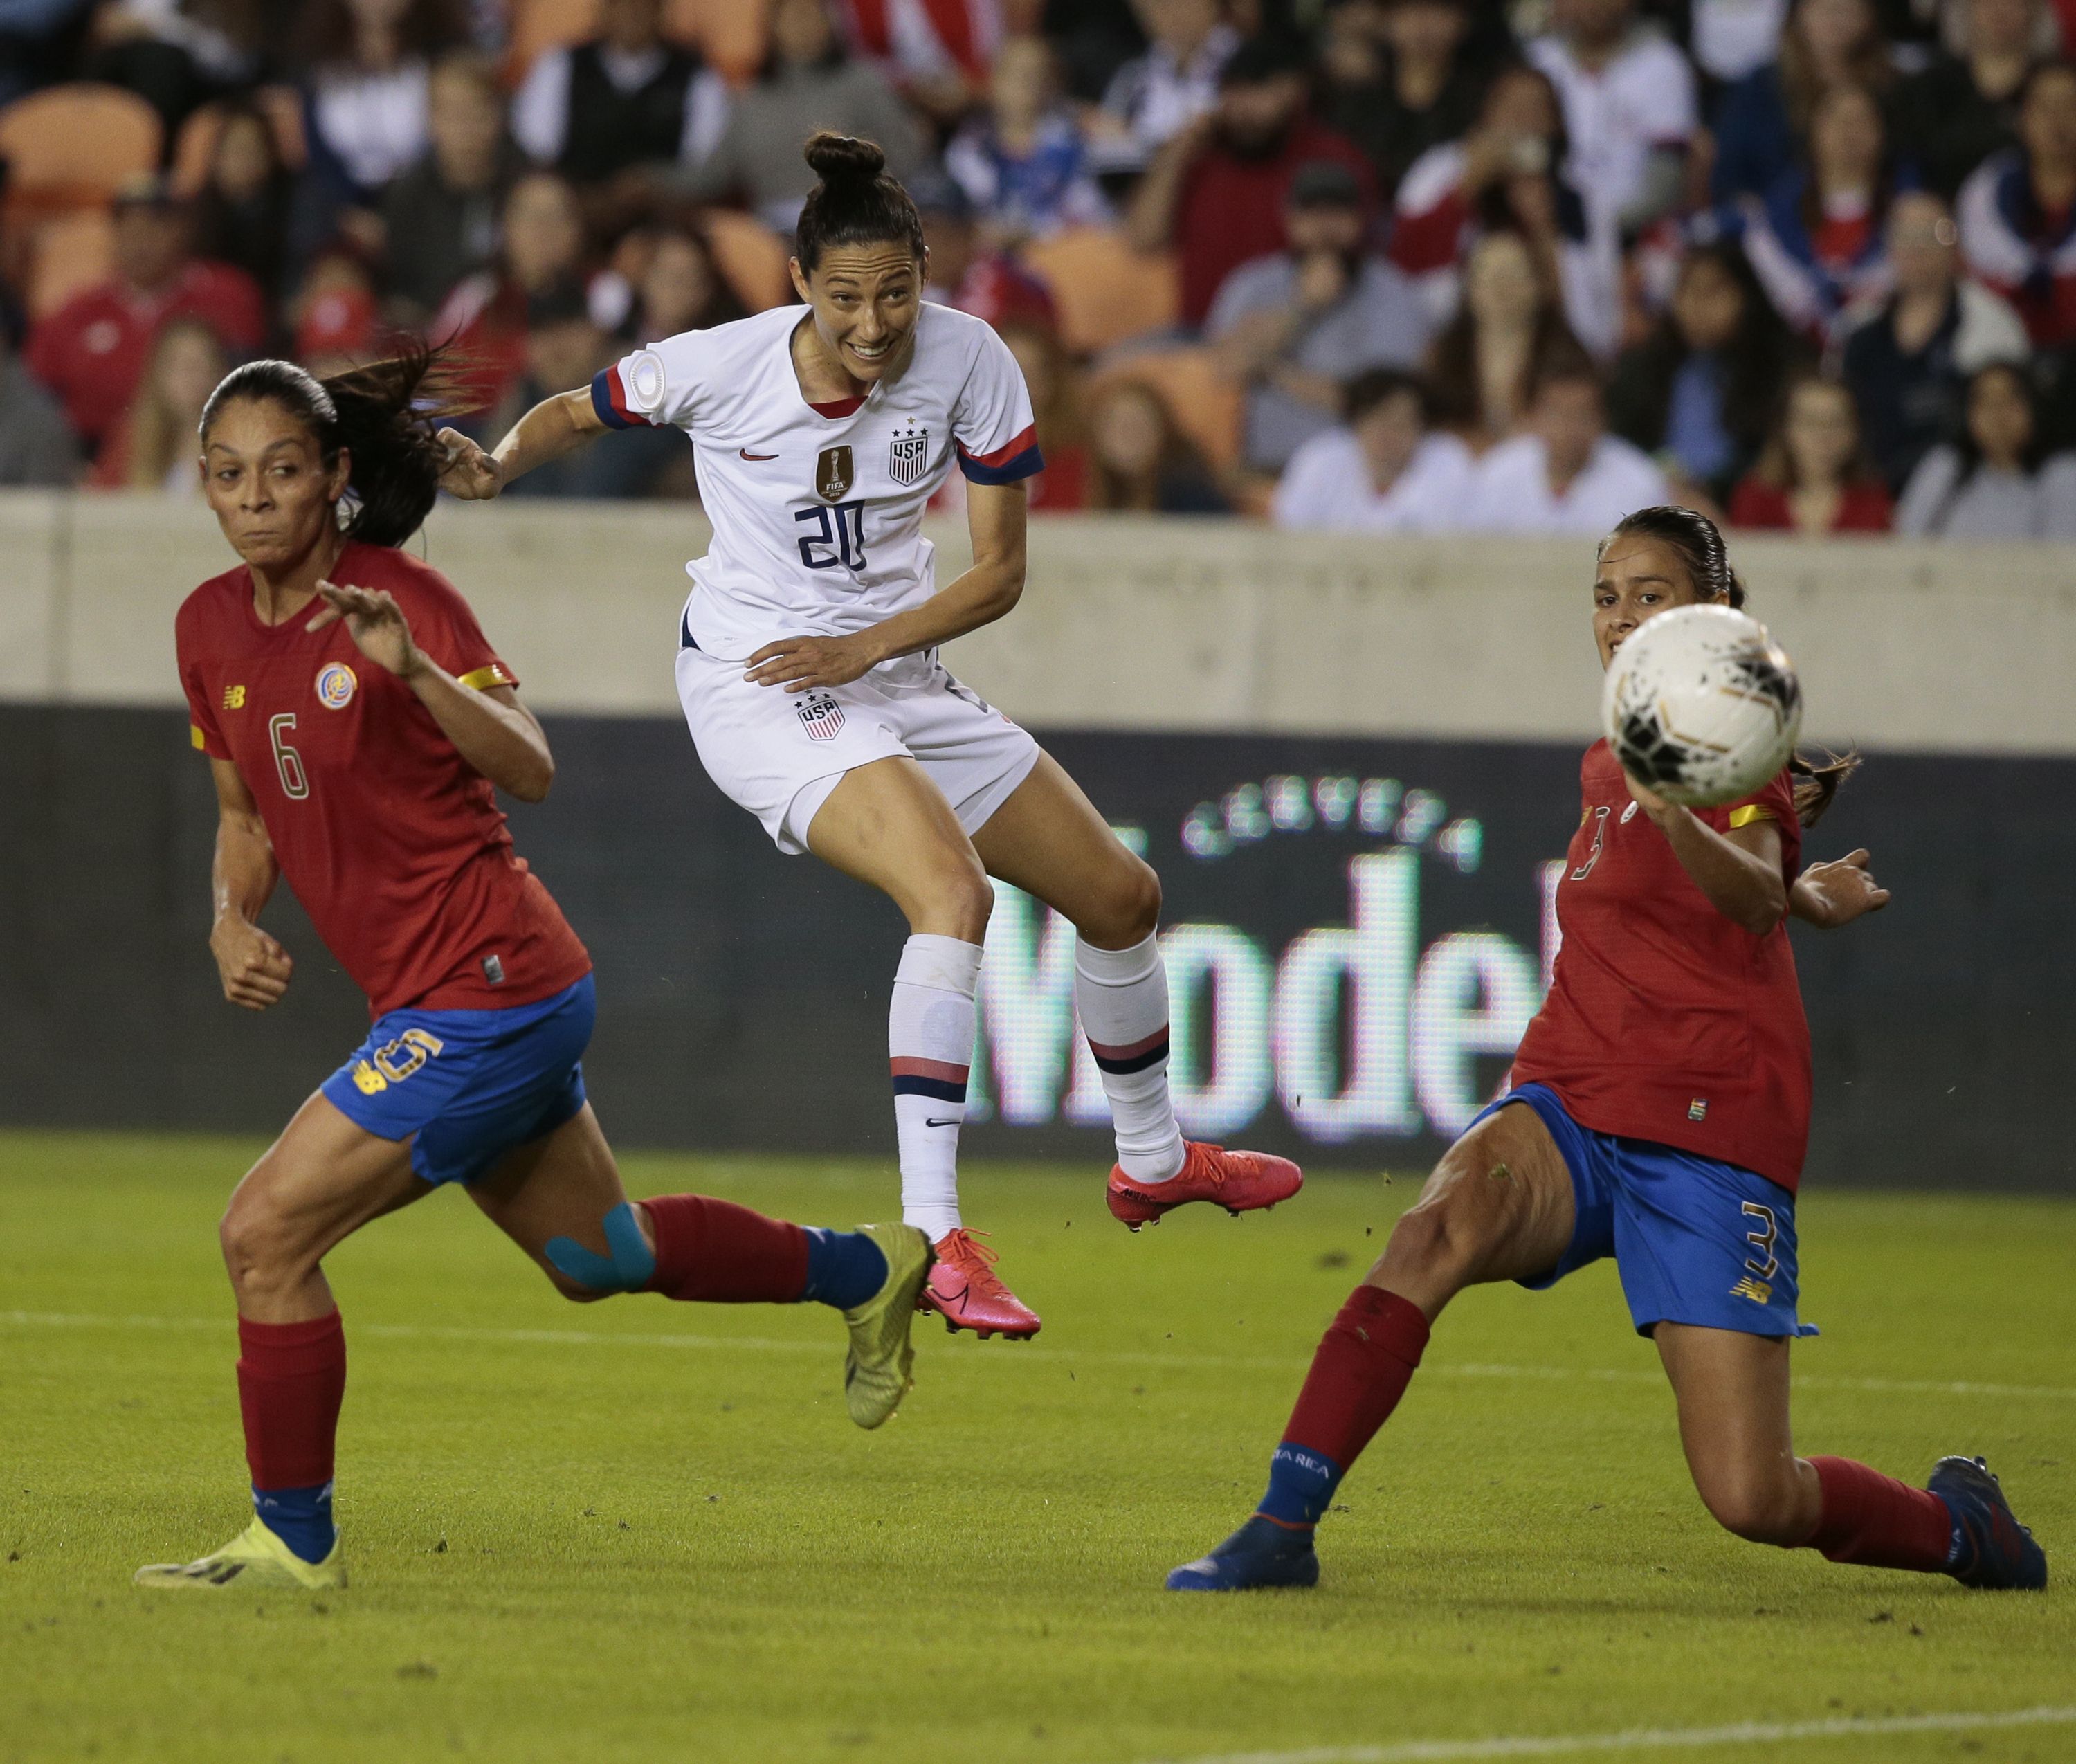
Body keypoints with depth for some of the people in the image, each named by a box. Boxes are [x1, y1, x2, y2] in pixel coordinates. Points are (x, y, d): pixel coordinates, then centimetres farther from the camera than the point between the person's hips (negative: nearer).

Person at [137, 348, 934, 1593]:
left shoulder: (400, 595, -15)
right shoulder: (212, 625, 6)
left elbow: (531, 771, -22)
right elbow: (246, 812, 19)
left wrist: (410, 665, -36)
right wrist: (234, 920, 0)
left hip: (486, 993, -9)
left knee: (266, 1231, -14)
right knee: (597, 1257, 25)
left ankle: (295, 1539, -1)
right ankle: (868, 1270, 45)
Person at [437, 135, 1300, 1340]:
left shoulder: (971, 363, -11)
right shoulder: (725, 367, -17)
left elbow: (1000, 571, -6)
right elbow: (577, 417, 2)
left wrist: (862, 649, -18)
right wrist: (497, 465, -19)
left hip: (897, 678, 6)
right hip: (758, 687, -6)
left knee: (1122, 895, 12)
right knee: (955, 888, -31)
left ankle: (1154, 1160, 41)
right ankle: (934, 1239, -37)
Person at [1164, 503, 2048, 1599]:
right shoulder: (1606, 765, 17)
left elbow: (1752, 898, -28)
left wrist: (1679, 820, -47)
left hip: (1710, 1137, -5)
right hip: (1571, 1108, 5)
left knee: (1754, 1502, -12)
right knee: (1446, 1218, -32)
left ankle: (1955, 1524, 20)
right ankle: (1282, 1529, -34)